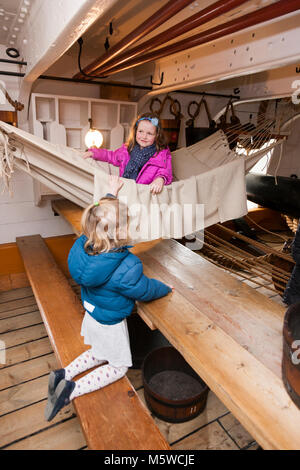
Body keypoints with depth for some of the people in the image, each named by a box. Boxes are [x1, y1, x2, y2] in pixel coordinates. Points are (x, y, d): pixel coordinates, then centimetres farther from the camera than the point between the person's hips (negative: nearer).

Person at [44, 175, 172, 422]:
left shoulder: (83, 245, -20)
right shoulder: (127, 268, -38)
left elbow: (100, 218, 0)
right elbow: (146, 290, -18)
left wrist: (112, 194, 11)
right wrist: (166, 288, 3)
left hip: (91, 315, 7)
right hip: (111, 325, -7)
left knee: (99, 354, 33)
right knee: (118, 366, 19)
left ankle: (64, 374, 21)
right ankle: (72, 390, 6)